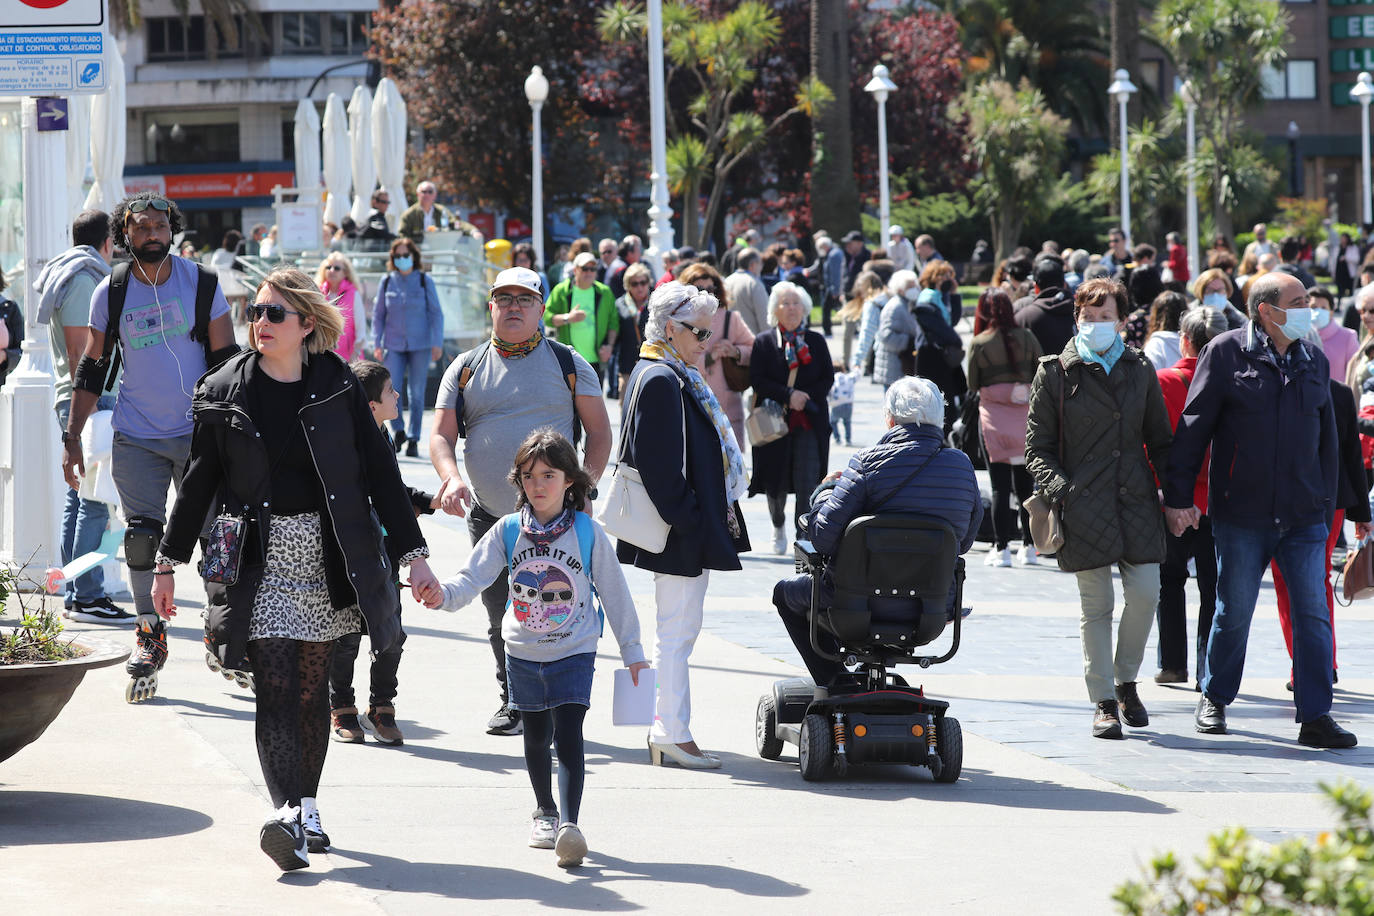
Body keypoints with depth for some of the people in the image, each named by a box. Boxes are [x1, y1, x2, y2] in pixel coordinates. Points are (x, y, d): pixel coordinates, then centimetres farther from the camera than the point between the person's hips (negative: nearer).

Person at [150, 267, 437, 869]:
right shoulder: (224, 392, 2)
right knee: (275, 684, -13)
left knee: (312, 684, 7)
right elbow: (199, 481, 8)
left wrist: (414, 554, 0)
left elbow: (380, 474, 3)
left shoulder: (337, 388, 1)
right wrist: (168, 563, 8)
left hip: (327, 554, 1)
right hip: (260, 557, -1)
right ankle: (287, 815, -24)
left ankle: (307, 807, 20)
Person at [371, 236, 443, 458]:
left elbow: (436, 313, 3)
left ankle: (413, 440, 9)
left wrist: (437, 343, -5)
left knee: (416, 394, 1)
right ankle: (398, 431, 10)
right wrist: (377, 343, 2)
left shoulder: (424, 281, 1)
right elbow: (378, 314, 9)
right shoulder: (387, 282, 5)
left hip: (420, 345, -1)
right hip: (394, 345, 1)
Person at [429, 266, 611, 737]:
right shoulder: (466, 368, 9)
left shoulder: (567, 363, 5)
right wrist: (452, 478, -17)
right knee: (501, 615, 8)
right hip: (489, 517, 3)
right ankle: (514, 699, 23)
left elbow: (599, 430, 5)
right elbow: (441, 434, 4)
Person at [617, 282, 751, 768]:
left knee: (676, 631, 14)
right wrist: (688, 522, -20)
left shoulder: (672, 376, 15)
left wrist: (712, 518, 19)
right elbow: (659, 467, -22)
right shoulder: (660, 381, -18)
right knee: (677, 632, -5)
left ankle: (667, 731, 19)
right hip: (681, 533, -11)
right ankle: (672, 735, 0)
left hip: (689, 526, 11)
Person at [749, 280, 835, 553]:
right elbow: (757, 380, -5)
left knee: (807, 482, -10)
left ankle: (804, 536, -5)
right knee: (776, 480, 8)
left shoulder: (816, 342, 9)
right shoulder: (764, 342, 4)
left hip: (810, 421, 0)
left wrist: (806, 398, -11)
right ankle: (778, 528, 32)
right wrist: (788, 395, -16)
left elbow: (828, 378, 5)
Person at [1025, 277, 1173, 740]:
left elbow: (1159, 440, 17)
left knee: (1145, 592, -5)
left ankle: (1125, 680, 18)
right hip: (1084, 505, -2)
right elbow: (1037, 446, 4)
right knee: (1096, 605, -1)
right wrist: (1058, 488, -12)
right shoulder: (1056, 373, 4)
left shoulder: (1140, 370, 13)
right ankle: (1103, 701, 8)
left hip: (1136, 500, 3)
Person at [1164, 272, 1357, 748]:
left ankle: (1315, 717, -4)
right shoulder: (1226, 353, -3)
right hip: (1242, 516, -3)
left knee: (1313, 613, -5)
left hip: (1303, 517, 3)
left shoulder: (1314, 361, 10)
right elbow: (1192, 428, -2)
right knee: (1234, 611, 7)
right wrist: (1178, 496, -4)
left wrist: (1326, 504, 15)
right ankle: (1215, 699, 28)